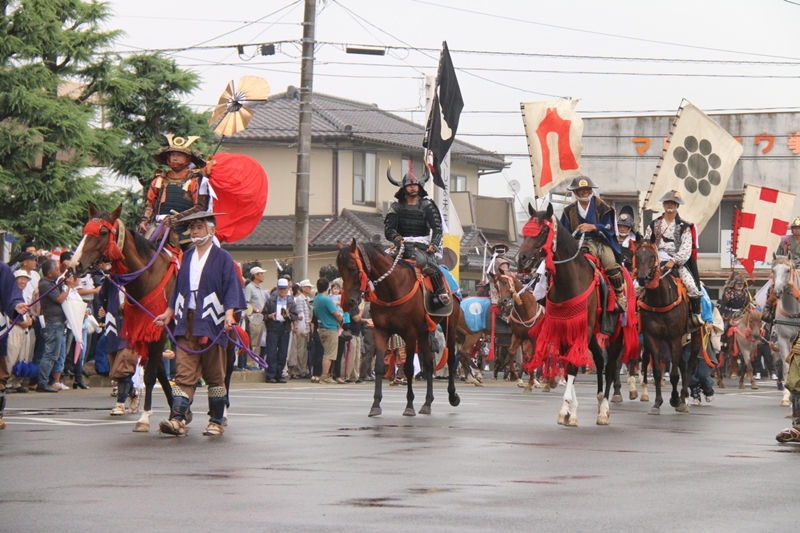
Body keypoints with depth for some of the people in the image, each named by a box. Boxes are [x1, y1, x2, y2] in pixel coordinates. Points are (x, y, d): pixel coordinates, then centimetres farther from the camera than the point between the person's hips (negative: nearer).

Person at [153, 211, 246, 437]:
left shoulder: (222, 258, -1)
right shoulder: (187, 257, 15)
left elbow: (231, 288, -8)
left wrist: (229, 313, -22)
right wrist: (169, 313, 18)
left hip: (211, 323, -4)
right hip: (187, 323, 4)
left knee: (214, 375, 4)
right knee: (184, 373, -6)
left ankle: (216, 421, 11)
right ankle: (177, 419, -14)